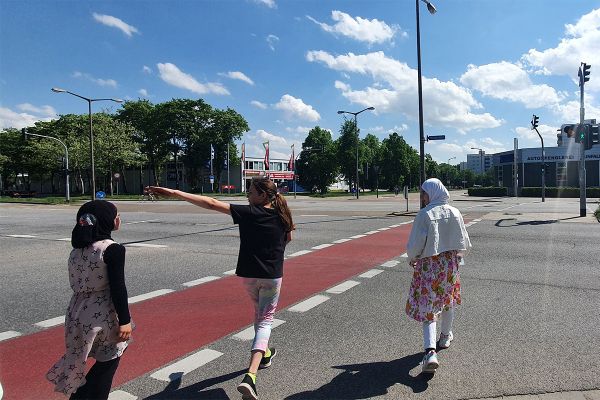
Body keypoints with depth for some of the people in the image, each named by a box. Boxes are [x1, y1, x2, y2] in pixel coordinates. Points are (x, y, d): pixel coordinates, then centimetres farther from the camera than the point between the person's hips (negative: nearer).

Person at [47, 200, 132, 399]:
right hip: (102, 316, -7)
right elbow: (117, 288, -18)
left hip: (78, 313, 7)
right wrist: (125, 321, -14)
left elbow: (76, 282, 10)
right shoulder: (113, 249, -17)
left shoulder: (78, 248, 5)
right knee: (107, 363, 11)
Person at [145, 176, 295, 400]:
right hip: (272, 275, 0)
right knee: (265, 319, 4)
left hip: (248, 273, 0)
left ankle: (264, 353, 43)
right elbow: (288, 239, 16)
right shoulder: (282, 215, -4)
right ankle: (250, 376, -11)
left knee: (259, 311, 26)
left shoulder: (248, 213, -12)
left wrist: (174, 193, -21)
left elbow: (211, 204, -19)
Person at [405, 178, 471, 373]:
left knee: (427, 308, 1)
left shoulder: (424, 215, -16)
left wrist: (412, 259, 4)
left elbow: (414, 245, -16)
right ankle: (445, 337, 43)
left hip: (428, 266, -4)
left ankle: (430, 351, -12)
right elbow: (465, 244, 3)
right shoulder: (454, 213, -2)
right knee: (448, 302, 24)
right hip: (450, 264, 5)